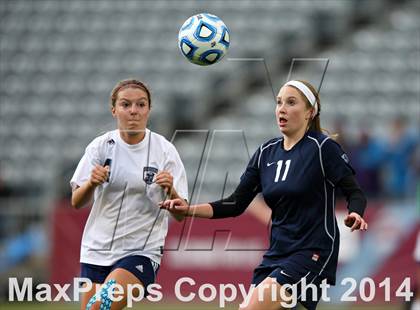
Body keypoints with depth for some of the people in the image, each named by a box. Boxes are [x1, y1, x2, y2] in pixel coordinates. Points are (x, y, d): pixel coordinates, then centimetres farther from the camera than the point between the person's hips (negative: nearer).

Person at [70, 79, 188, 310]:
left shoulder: (164, 150, -4)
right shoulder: (101, 146, -1)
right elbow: (76, 202, -4)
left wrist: (170, 191, -26)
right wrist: (91, 183, -24)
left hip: (142, 251, -3)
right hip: (97, 248, 3)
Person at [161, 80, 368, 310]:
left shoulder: (323, 148, -8)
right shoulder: (266, 153, 9)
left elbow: (354, 192, -7)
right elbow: (236, 204, 9)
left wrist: (354, 215, -29)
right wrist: (189, 210, -4)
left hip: (312, 254, -7)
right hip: (276, 254, 7)